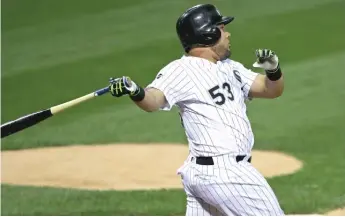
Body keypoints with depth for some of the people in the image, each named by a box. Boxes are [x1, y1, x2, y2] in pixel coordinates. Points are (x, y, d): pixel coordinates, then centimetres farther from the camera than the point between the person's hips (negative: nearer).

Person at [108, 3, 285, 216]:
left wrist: (274, 70, -7)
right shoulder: (182, 70, -13)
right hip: (225, 173, -9)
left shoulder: (230, 68, 15)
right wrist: (135, 92, -52)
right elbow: (154, 99, -29)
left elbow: (272, 90, 15)